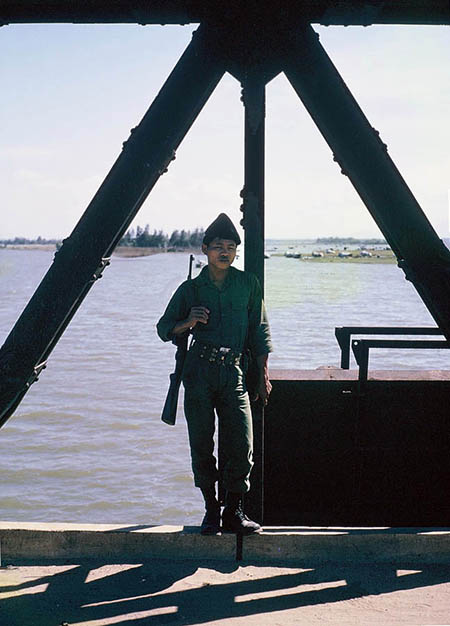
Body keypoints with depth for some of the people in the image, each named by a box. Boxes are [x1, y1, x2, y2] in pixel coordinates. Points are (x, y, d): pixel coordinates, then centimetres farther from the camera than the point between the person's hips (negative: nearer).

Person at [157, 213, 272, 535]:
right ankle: (211, 510, 14)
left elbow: (259, 331, 12)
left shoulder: (248, 284, 10)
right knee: (202, 444, 1)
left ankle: (234, 513, 7)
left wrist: (264, 375, 7)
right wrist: (188, 322, -7)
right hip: (200, 372, 0)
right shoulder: (191, 288, 8)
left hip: (234, 372, 0)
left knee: (241, 445, -6)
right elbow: (165, 329, 14)